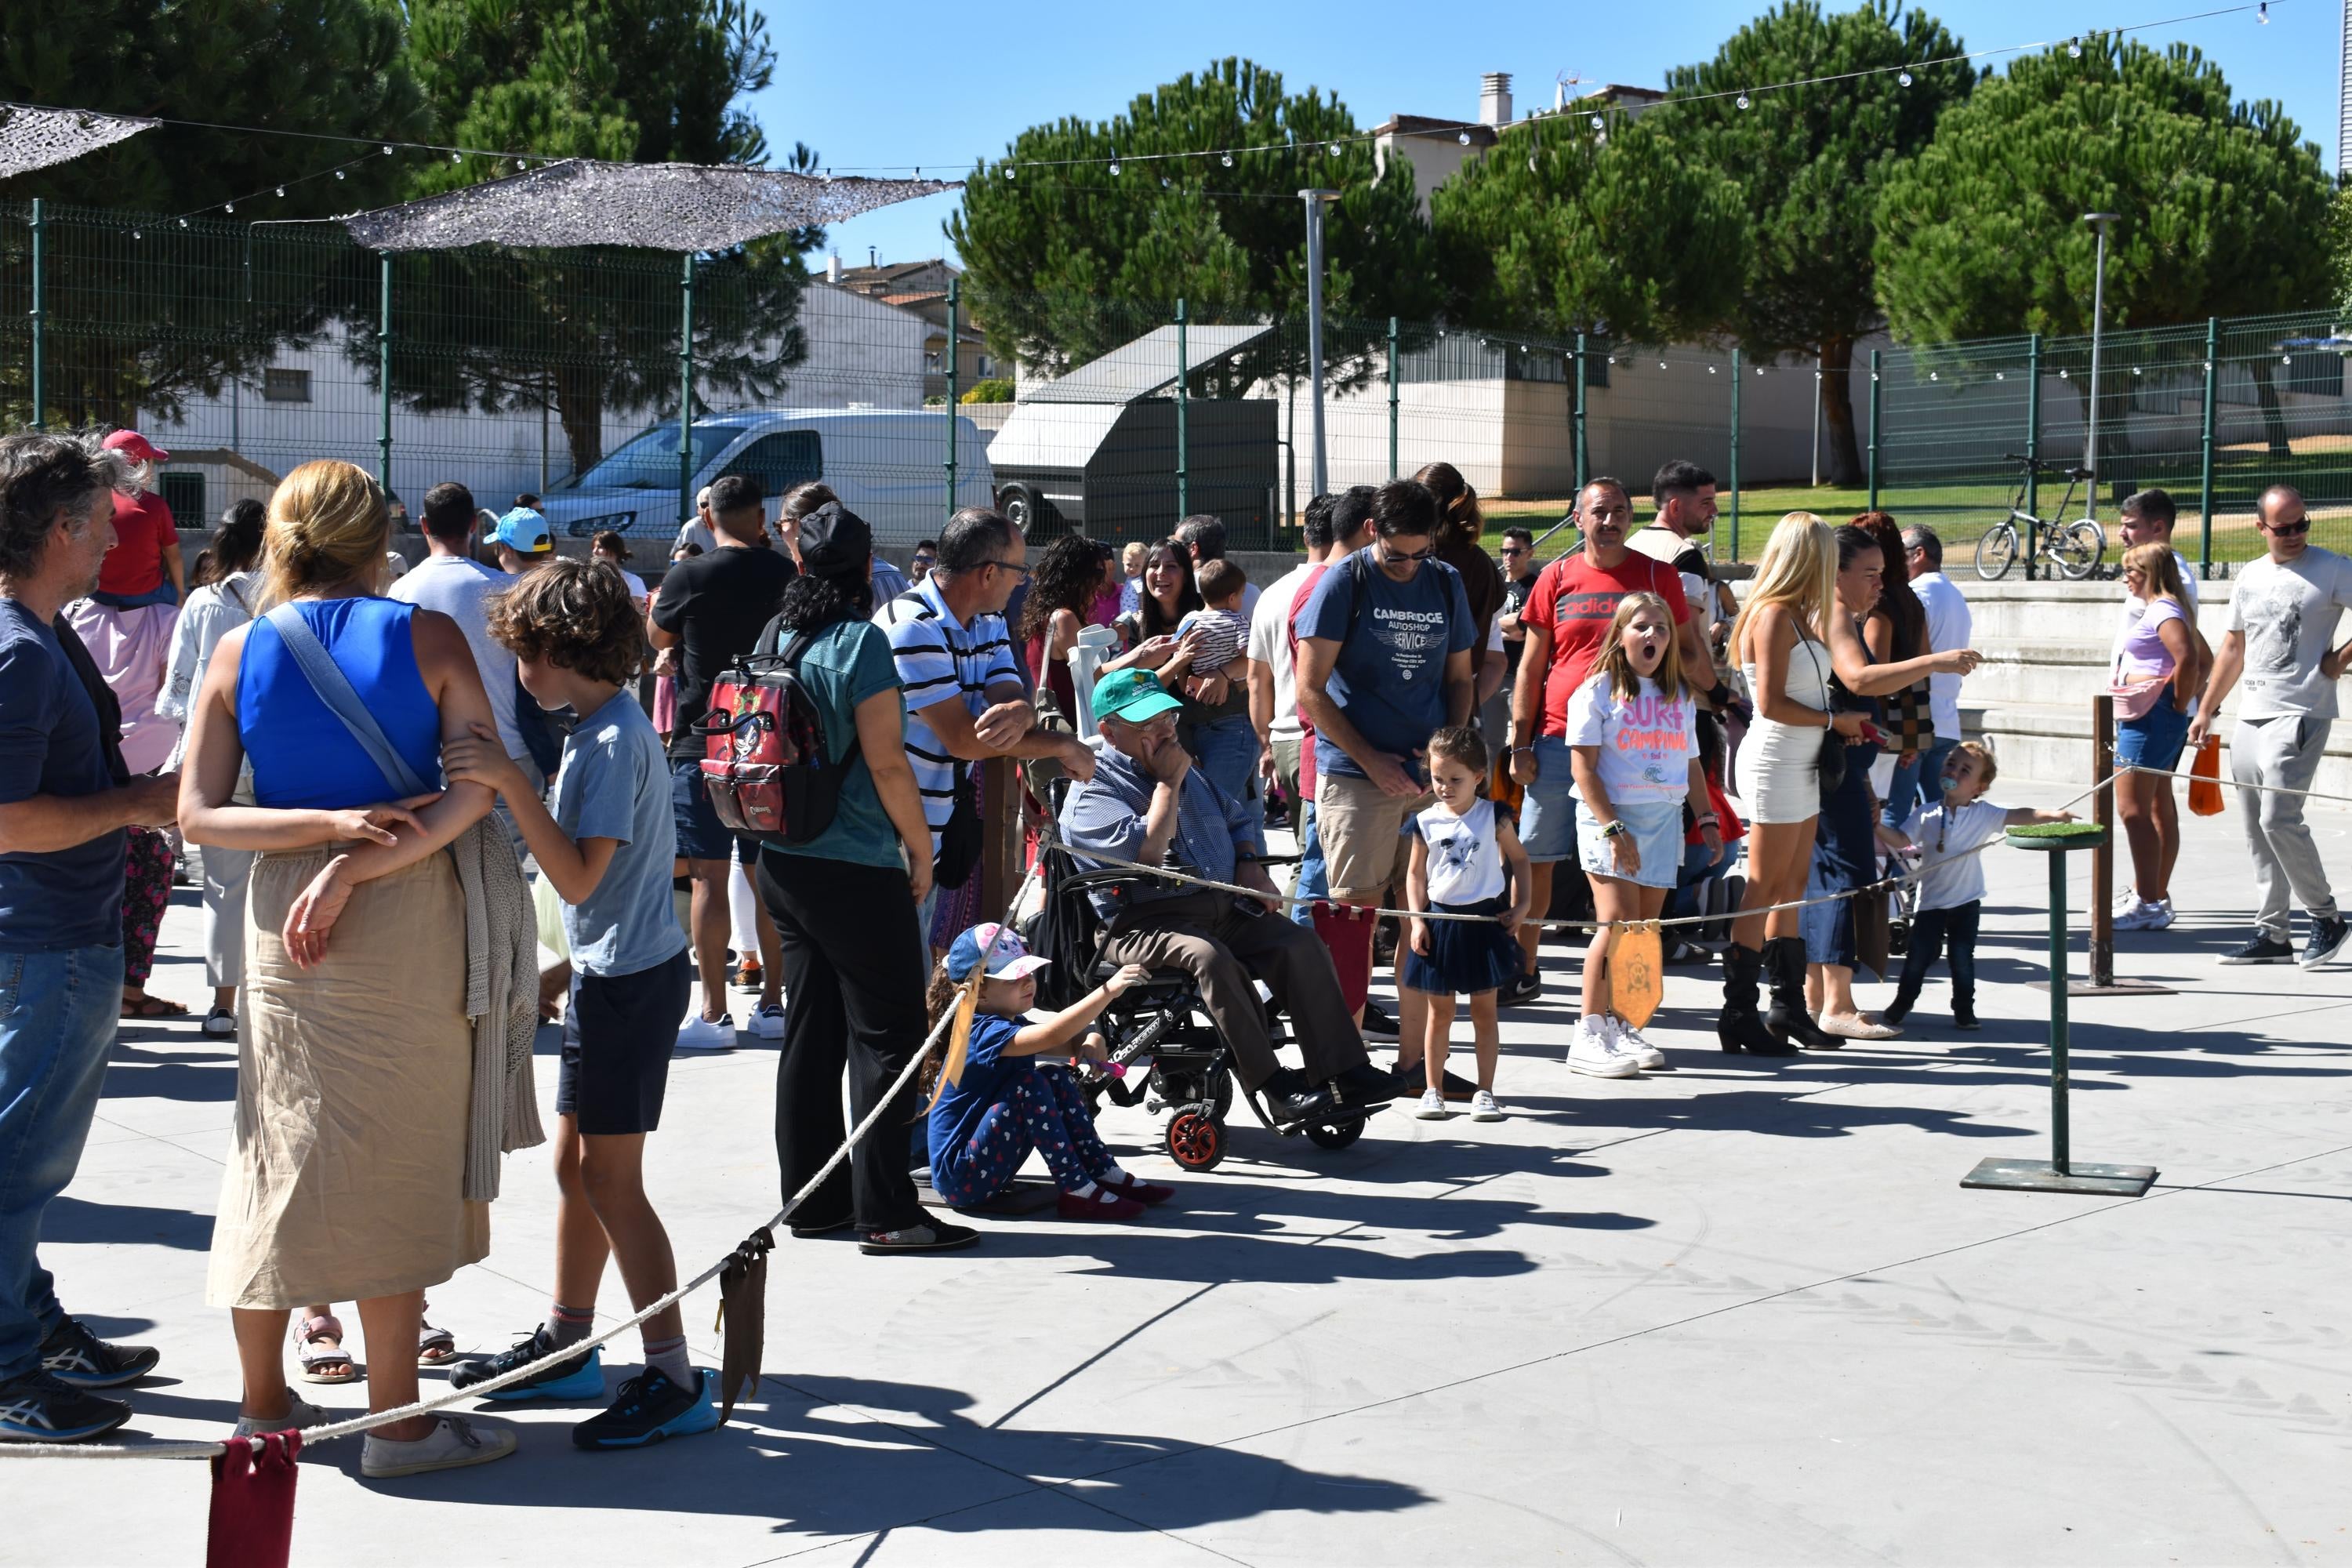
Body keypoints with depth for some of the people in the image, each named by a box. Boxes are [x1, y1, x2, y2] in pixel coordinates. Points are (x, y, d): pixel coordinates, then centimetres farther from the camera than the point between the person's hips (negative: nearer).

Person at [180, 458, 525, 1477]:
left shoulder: (238, 655, 2)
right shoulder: (427, 638, -5)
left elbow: (198, 815, -4)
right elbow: (476, 793, -13)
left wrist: (328, 825, -10)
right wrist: (358, 862, -17)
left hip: (283, 916, 3)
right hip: (413, 912, -3)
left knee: (282, 1153, 13)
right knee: (399, 1163, 5)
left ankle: (264, 1401, 23)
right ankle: (397, 1418, 9)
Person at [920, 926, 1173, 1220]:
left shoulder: (1012, 1025, 9)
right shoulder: (984, 1033, -22)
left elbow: (1068, 1043, 14)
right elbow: (1052, 1035, -38)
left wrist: (1091, 1039, -11)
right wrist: (1109, 990, -43)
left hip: (990, 1168, 10)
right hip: (960, 1178, -10)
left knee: (1056, 1078, 3)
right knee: (1028, 1085, -23)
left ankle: (1107, 1175, 1)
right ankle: (1078, 1193, -21)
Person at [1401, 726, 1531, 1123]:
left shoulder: (1493, 818, -2)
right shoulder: (1426, 822, 0)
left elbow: (1519, 859, 9)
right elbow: (1416, 873, 6)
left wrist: (1520, 905, 0)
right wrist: (1417, 921, -2)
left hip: (1485, 922, -1)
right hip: (1440, 921, 1)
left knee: (1485, 1009, 5)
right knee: (1439, 1012, 7)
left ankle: (1485, 1092, 10)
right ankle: (1433, 1090, 14)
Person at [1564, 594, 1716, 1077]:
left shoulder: (1680, 696, 15)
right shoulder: (1598, 690, -3)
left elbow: (1691, 764, 21)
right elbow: (1583, 765, -9)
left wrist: (1707, 819, 12)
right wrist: (1612, 827, -16)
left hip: (1663, 820, 6)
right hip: (1609, 818, -6)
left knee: (1645, 929, 4)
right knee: (1617, 925, -14)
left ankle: (1621, 1026, 13)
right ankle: (1589, 1036, -11)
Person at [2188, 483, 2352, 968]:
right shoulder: (2250, 576, 14)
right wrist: (2206, 709, 19)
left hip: (2300, 715, -7)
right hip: (2250, 716, 7)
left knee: (2278, 818, -16)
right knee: (2257, 830, 6)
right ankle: (2272, 933, 12)